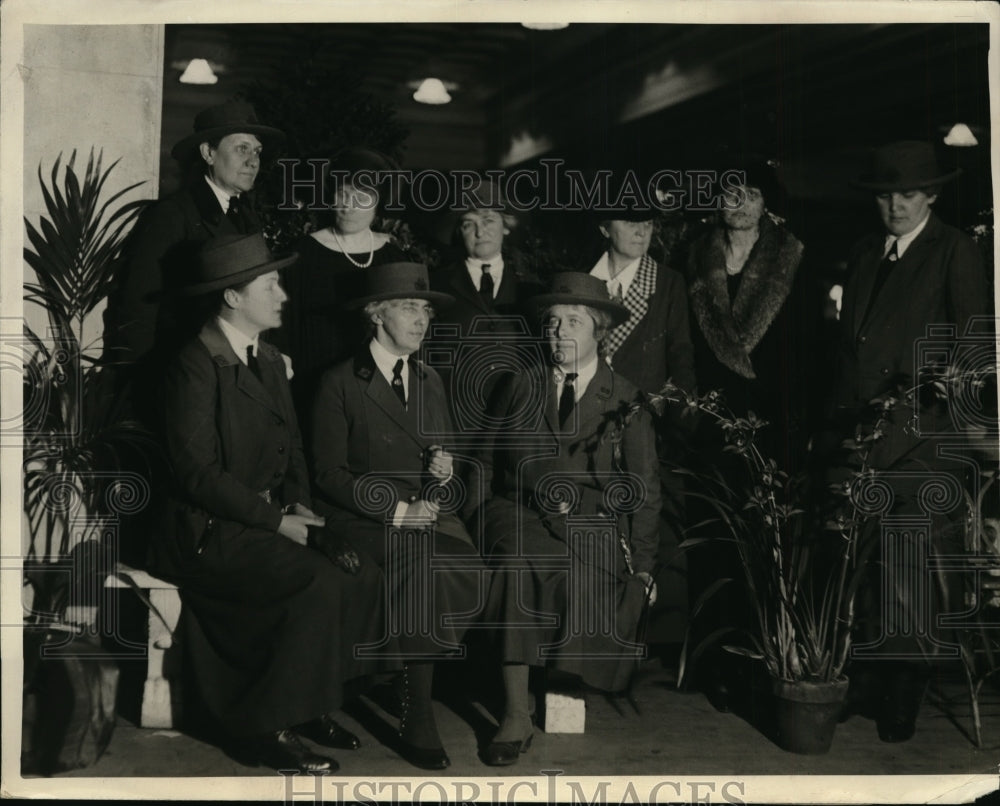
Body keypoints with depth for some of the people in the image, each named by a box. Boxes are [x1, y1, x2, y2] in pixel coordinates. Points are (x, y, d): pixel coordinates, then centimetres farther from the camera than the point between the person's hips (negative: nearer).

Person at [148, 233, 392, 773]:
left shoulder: (269, 361, 14)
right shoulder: (196, 365, -13)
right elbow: (198, 472, -18)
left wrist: (300, 507, -3)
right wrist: (276, 520, -17)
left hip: (271, 518, 8)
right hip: (212, 531, -8)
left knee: (360, 577, -12)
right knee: (317, 587, -26)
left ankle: (310, 704, 3)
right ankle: (266, 724, -10)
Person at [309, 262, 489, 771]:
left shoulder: (430, 381, 21)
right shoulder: (339, 384, 1)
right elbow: (330, 474, -5)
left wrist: (444, 471, 1)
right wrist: (396, 510, -15)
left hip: (429, 513, 5)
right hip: (365, 520, -5)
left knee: (470, 568, -27)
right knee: (431, 569, -32)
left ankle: (417, 704, -16)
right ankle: (417, 717, -21)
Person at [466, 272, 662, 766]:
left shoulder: (626, 401, 12)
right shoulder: (521, 387, 17)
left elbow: (644, 488, 11)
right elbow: (486, 462, 18)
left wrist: (642, 563, 2)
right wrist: (475, 524, 4)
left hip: (594, 526, 0)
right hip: (519, 516, 1)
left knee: (581, 573, -35)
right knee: (520, 560, -33)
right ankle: (516, 716, -30)